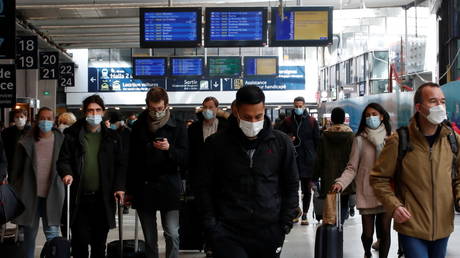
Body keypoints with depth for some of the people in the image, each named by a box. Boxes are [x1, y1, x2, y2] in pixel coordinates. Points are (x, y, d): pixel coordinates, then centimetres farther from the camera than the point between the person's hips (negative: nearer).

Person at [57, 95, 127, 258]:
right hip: (80, 197, -1)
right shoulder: (73, 136, 5)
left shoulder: (112, 137, 7)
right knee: (80, 240, 1)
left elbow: (120, 164, 6)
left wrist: (119, 186, -5)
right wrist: (66, 173, -17)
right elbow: (63, 159, 4)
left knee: (99, 242, 9)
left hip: (103, 198, 1)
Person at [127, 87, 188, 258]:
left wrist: (169, 148, -21)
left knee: (172, 234, -11)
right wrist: (130, 190, 11)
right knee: (150, 239, 8)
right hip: (143, 188, 2)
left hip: (168, 188, -2)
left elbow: (185, 159, -1)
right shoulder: (138, 127, 9)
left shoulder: (177, 127, 3)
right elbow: (131, 160, 14)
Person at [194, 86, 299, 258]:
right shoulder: (217, 144, -2)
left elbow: (291, 185, 10)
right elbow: (203, 187, 4)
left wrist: (286, 223, 3)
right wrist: (211, 224, -3)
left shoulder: (281, 143, 2)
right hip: (228, 232, -2)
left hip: (269, 232, 2)